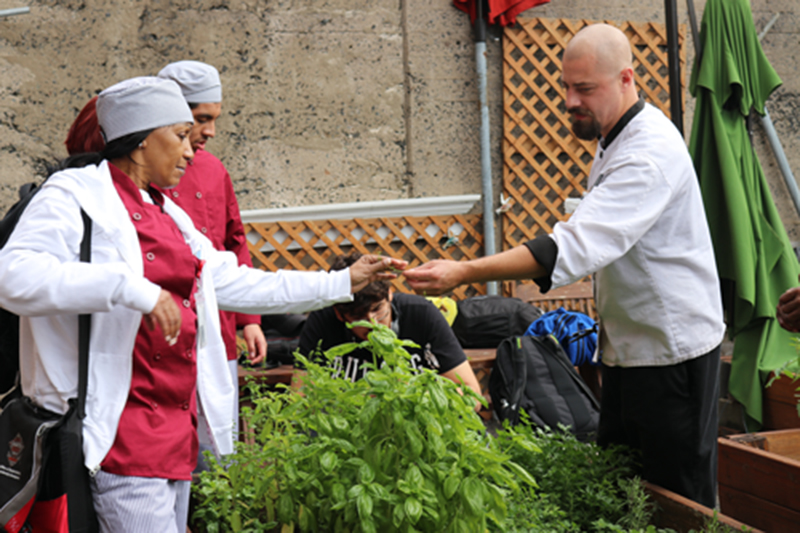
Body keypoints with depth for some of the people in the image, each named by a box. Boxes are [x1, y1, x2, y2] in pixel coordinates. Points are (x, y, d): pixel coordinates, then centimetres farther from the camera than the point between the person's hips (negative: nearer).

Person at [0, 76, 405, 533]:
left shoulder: (168, 215, 19)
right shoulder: (75, 195, -6)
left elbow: (237, 285, 24)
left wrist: (343, 282, 24)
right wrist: (131, 289, -30)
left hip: (175, 427, 8)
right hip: (119, 433, -8)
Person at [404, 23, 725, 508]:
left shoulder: (651, 154, -25)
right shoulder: (616, 138, 9)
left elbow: (575, 248, -36)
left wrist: (463, 274, -40)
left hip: (672, 349, -10)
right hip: (631, 342, 10)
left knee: (680, 496, 1)